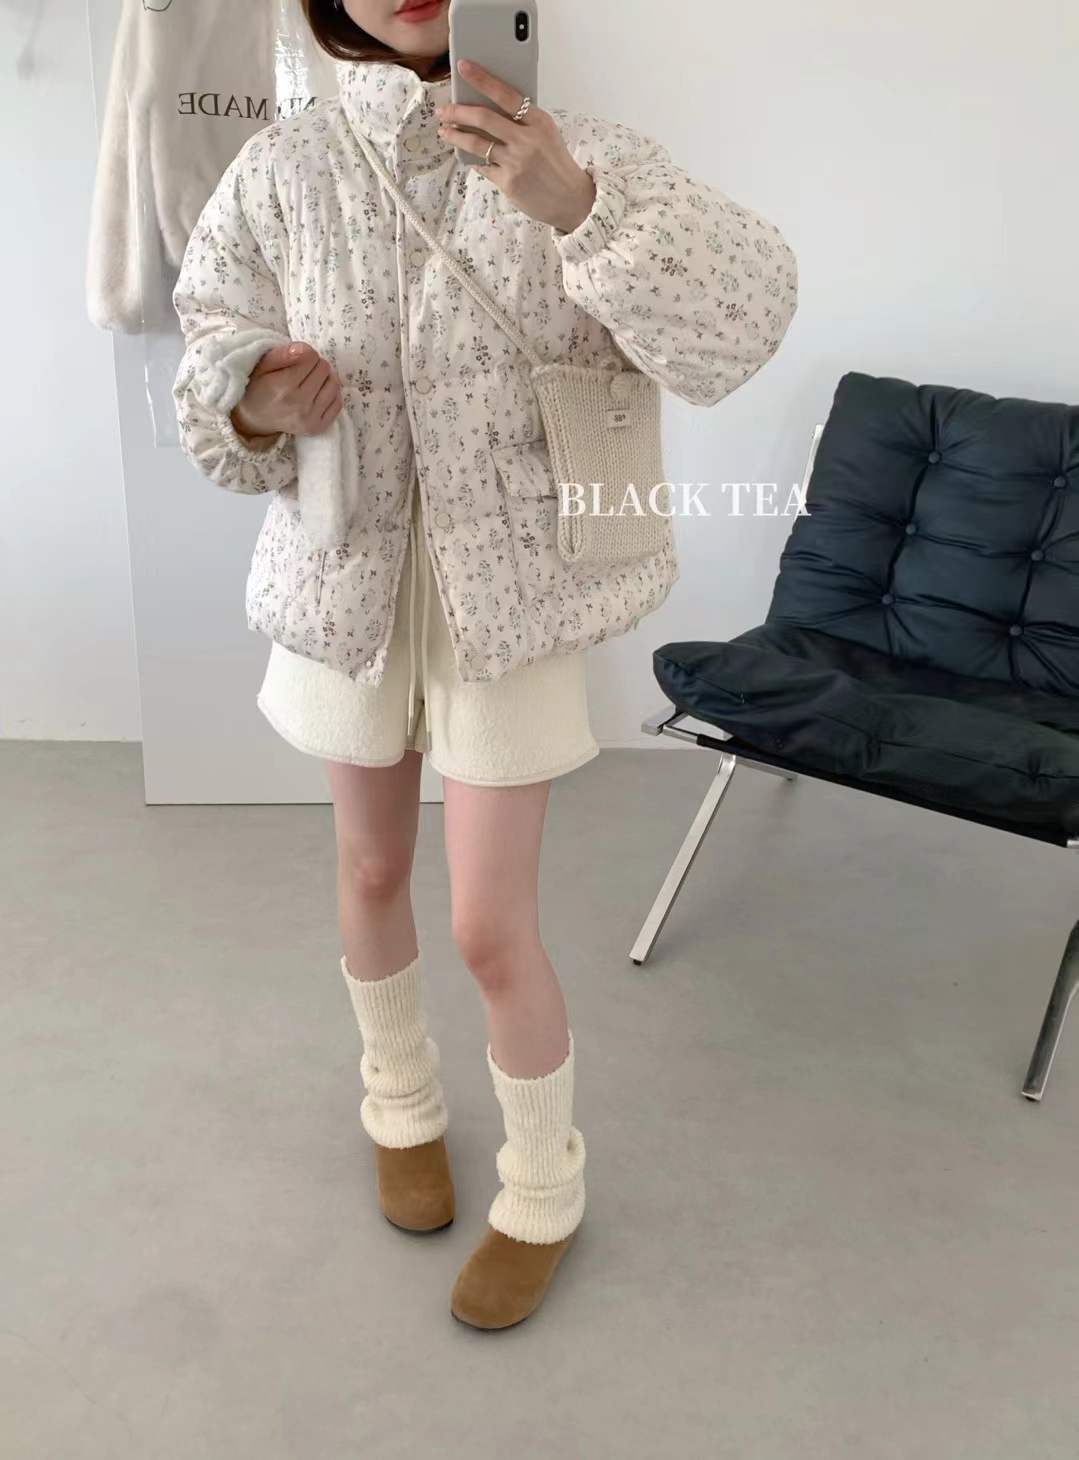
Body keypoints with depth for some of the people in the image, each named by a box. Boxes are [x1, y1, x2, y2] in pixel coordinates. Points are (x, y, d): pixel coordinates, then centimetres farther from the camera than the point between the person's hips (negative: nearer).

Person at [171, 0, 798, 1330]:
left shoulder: (578, 157, -9)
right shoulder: (282, 171, -3)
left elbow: (739, 324, -20)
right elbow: (214, 355, 4)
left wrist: (575, 206, -34)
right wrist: (255, 409, -20)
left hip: (511, 589, -3)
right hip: (348, 578, 3)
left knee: (491, 929, 0)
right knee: (373, 874, 18)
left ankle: (544, 1194, 28)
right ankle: (401, 1103, 47)